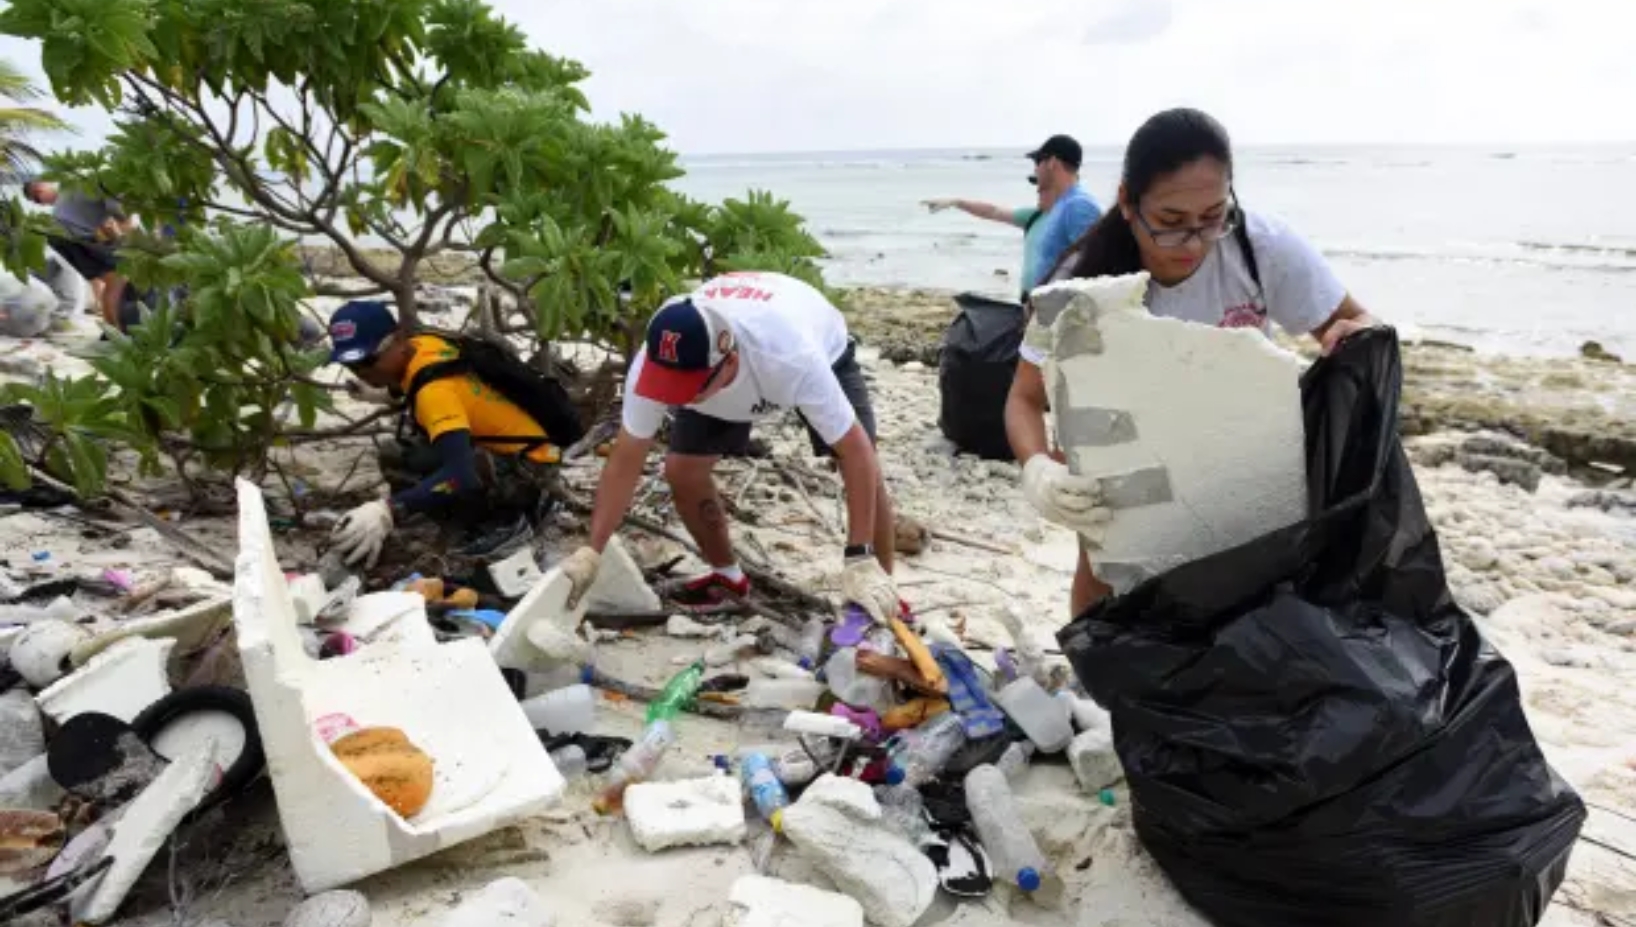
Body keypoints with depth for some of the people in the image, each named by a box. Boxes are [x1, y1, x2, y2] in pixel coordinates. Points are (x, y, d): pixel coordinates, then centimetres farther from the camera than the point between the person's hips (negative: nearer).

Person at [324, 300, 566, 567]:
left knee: (404, 467, -26)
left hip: (529, 468, -10)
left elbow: (462, 474, -40)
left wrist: (388, 511, -49)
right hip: (504, 449, 10)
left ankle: (505, 520, -8)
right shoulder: (422, 345, -2)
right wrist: (386, 392, 14)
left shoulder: (435, 387, -27)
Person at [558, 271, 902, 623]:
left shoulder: (793, 357, -48)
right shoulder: (656, 361, -36)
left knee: (865, 469, -20)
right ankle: (728, 576, 17)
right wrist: (590, 553, -26)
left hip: (823, 351, -3)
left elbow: (857, 452, -41)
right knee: (681, 470, -8)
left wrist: (860, 560, -44)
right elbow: (626, 459, -24)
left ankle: (884, 593, 3)